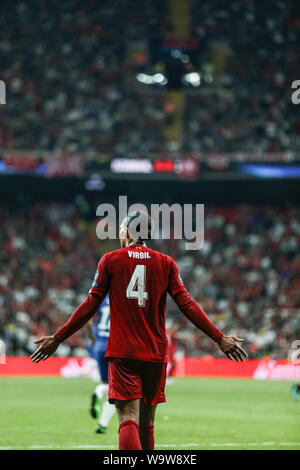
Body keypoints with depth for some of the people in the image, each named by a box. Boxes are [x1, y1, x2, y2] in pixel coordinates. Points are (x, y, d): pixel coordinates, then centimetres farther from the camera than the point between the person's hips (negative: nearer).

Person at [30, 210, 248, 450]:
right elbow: (187, 304, 1)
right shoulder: (166, 263, 7)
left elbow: (90, 306, 0)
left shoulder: (110, 260, 3)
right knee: (147, 423, 14)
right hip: (155, 353, 3)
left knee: (128, 419, -12)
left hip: (122, 353, -3)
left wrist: (57, 338, 7)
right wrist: (219, 338, 4)